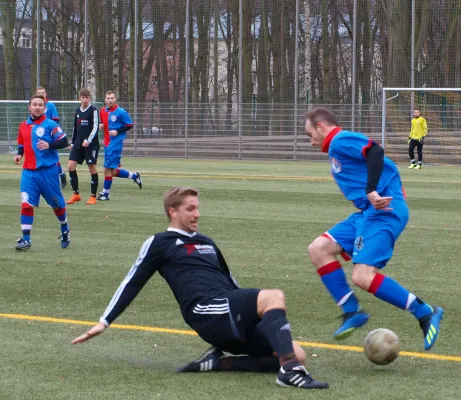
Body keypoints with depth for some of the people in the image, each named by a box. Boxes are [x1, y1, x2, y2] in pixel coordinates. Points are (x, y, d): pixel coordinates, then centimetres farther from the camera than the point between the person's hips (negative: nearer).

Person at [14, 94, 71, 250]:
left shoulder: (50, 125, -8)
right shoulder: (23, 126, 8)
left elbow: (64, 142, -13)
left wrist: (49, 145, -29)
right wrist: (19, 154, 2)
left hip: (48, 171, -3)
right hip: (29, 171, 3)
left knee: (57, 203, 12)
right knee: (26, 204, -10)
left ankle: (65, 231, 36)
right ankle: (26, 239, -7)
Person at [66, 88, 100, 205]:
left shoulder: (93, 110, -6)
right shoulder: (78, 111, 12)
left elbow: (95, 128, -13)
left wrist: (88, 140, -24)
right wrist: (73, 142, 20)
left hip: (90, 144, -6)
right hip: (78, 143, 6)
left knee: (92, 167, -2)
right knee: (71, 165, -5)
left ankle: (93, 196, 8)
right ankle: (76, 194, 4)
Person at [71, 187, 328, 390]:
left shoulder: (206, 243, 31)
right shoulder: (160, 244, 11)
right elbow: (132, 284, 9)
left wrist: (257, 312, 38)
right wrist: (104, 322, 3)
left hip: (235, 322, 8)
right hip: (207, 312, -8)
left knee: (297, 355, -11)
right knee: (274, 296, -31)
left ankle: (219, 363, -5)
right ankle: (289, 370, -44)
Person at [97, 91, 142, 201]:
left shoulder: (120, 112, -10)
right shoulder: (102, 111, 9)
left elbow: (129, 125, -7)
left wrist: (117, 131, -17)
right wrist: (100, 126, 0)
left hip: (116, 143, -7)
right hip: (107, 143, 7)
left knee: (108, 169, -6)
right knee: (112, 171, 9)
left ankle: (106, 193, 6)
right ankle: (134, 176, 29)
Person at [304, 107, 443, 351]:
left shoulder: (340, 141, -6)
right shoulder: (338, 148, 23)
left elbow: (375, 152, -24)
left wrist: (372, 192, -32)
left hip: (383, 212, -10)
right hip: (367, 213, 10)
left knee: (362, 276, -20)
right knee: (318, 249, 4)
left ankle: (425, 314, -8)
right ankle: (351, 311, 5)